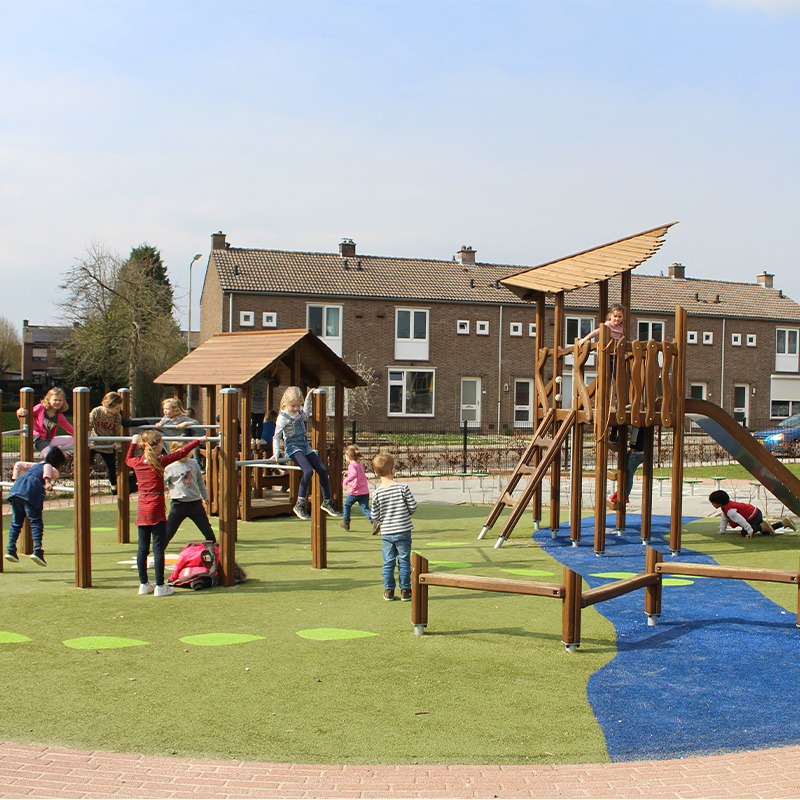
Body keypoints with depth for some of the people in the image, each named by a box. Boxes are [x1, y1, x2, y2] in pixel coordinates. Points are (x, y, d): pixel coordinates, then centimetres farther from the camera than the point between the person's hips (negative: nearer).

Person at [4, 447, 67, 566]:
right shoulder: (54, 472, 15)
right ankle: (37, 550, -13)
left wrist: (16, 480, 32)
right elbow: (47, 467, -7)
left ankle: (11, 550, 12)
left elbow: (18, 465, 31)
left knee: (16, 522, 15)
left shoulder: (36, 465, 35)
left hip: (18, 487, 6)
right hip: (31, 492, -6)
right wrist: (48, 482, -18)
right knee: (36, 522, -2)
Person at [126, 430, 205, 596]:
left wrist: (133, 443, 41)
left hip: (141, 510, 6)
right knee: (158, 548, -2)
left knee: (142, 548, 10)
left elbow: (128, 459, 28)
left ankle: (144, 584, 17)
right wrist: (198, 440, 10)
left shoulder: (137, 462, 4)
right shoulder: (160, 462, -9)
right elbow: (181, 453, -1)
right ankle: (160, 586, 1)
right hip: (156, 510, -6)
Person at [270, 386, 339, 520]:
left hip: (305, 446, 7)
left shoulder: (299, 411, 6)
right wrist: (276, 453, -20)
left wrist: (308, 398, 22)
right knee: (308, 471, -27)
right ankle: (299, 505, -19)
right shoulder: (283, 418, -13)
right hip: (293, 448, -7)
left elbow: (306, 416, 30)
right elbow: (276, 437, -10)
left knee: (323, 470, -1)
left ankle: (327, 501, 14)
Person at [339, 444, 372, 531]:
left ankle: (346, 523, 29)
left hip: (355, 492, -6)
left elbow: (354, 474, -31)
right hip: (365, 491, 6)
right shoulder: (360, 464, 15)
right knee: (365, 508, 1)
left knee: (346, 505, 18)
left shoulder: (351, 465, -11)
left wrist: (345, 481, -34)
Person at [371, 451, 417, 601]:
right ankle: (405, 591, 13)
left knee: (388, 562, 11)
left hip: (386, 533, 1)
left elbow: (375, 516, -4)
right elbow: (413, 506, -7)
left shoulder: (376, 493, -7)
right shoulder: (403, 488, -12)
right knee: (404, 561, 8)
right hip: (403, 531, -1)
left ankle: (389, 591, 17)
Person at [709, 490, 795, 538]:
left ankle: (763, 526, -12)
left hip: (753, 517, -10)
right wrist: (721, 531, 20)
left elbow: (740, 520, -28)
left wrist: (749, 530, -25)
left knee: (744, 533, -10)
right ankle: (784, 522, 18)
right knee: (766, 532, 17)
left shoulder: (730, 511, -25)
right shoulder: (726, 506, 7)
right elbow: (724, 519, 18)